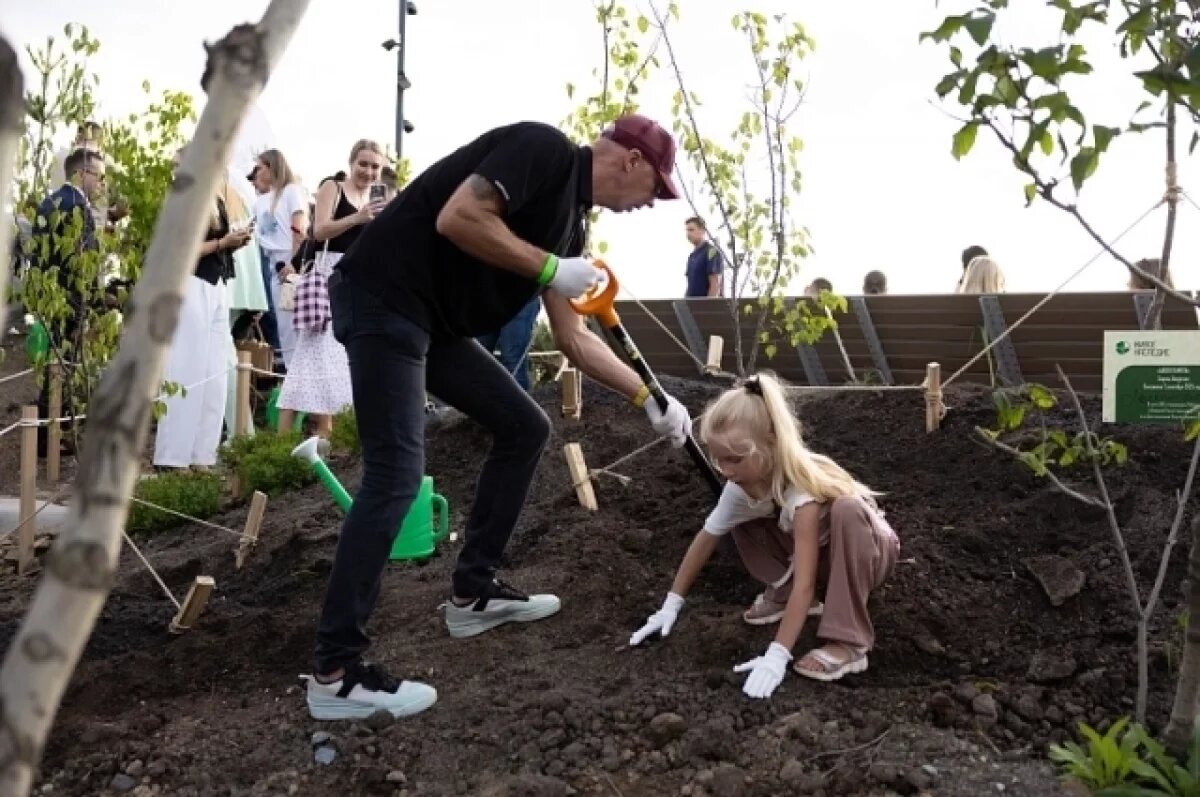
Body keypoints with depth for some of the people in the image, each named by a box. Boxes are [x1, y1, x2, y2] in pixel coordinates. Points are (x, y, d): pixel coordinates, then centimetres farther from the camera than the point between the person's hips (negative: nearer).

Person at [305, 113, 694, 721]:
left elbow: (573, 339, 19)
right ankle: (335, 673, -9)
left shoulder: (569, 216, 16)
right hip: (384, 298, -10)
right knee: (396, 476, -15)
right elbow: (456, 218, -25)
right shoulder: (544, 149, -10)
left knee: (525, 427, 13)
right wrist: (551, 270, -16)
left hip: (436, 319, 10)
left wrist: (649, 400, 20)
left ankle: (472, 593, 20)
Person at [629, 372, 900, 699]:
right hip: (818, 549, 6)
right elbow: (706, 538, -8)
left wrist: (778, 655, -46)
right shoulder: (741, 486, -20)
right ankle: (782, 595, 7)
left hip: (871, 548, -6)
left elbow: (805, 583, -41)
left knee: (846, 510, -39)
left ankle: (848, 642, -32)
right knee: (741, 521, -8)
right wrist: (672, 604, -8)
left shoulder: (802, 490, -39)